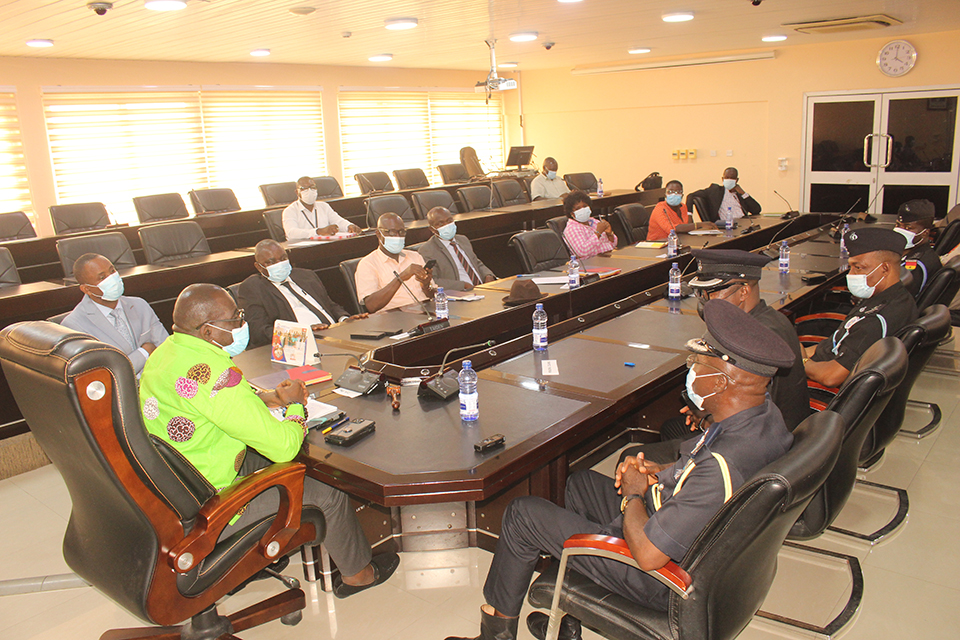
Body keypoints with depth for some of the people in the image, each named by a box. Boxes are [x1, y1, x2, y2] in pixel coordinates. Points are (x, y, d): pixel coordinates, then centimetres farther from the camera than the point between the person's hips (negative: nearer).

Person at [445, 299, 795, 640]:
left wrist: (633, 494, -15)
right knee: (580, 484, 25)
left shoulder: (722, 468, -38)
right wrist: (661, 471, -5)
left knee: (523, 513, 0)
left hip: (660, 580, -9)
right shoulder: (766, 414, -10)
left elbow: (647, 554, -33)